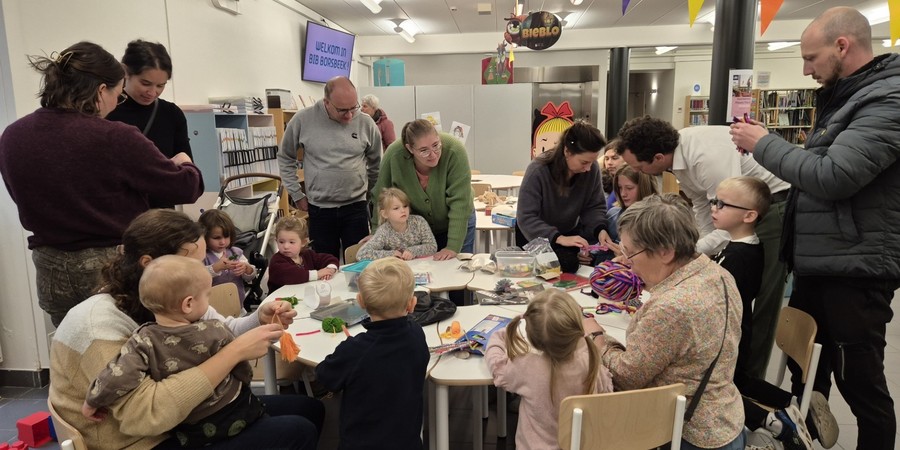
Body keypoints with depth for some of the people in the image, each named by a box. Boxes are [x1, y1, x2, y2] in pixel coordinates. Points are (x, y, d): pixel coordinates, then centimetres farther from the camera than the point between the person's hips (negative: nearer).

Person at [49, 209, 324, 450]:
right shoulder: (100, 324, -25)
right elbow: (147, 413, -36)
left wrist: (259, 320, -15)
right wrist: (237, 351, -35)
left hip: (181, 420, 8)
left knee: (309, 409, 6)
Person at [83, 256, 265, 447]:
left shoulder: (144, 340, -19)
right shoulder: (216, 332, -19)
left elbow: (118, 377, -30)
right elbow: (244, 373, -8)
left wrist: (92, 402, -11)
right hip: (237, 415, -1)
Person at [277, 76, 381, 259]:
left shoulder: (366, 124, -5)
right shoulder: (303, 120, -7)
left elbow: (376, 164, 11)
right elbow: (285, 158, 6)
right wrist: (297, 194, 4)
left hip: (356, 207, 0)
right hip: (319, 209, 0)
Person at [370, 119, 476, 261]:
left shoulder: (454, 150, -30)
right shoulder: (394, 155, -25)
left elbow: (460, 202, -30)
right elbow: (381, 197, -10)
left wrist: (453, 247, -33)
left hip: (458, 223, -1)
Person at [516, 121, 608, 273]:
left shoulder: (592, 168, -18)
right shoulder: (538, 170, -29)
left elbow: (595, 206, -7)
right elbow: (526, 218, -31)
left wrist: (600, 229, -27)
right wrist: (559, 238, -42)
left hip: (570, 231, 5)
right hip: (535, 237, -4)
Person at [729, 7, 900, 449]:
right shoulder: (844, 98, 15)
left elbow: (832, 177, -26)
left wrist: (765, 143, -14)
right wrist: (766, 146, 2)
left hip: (852, 273, -9)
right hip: (817, 266, 9)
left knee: (861, 385, 5)